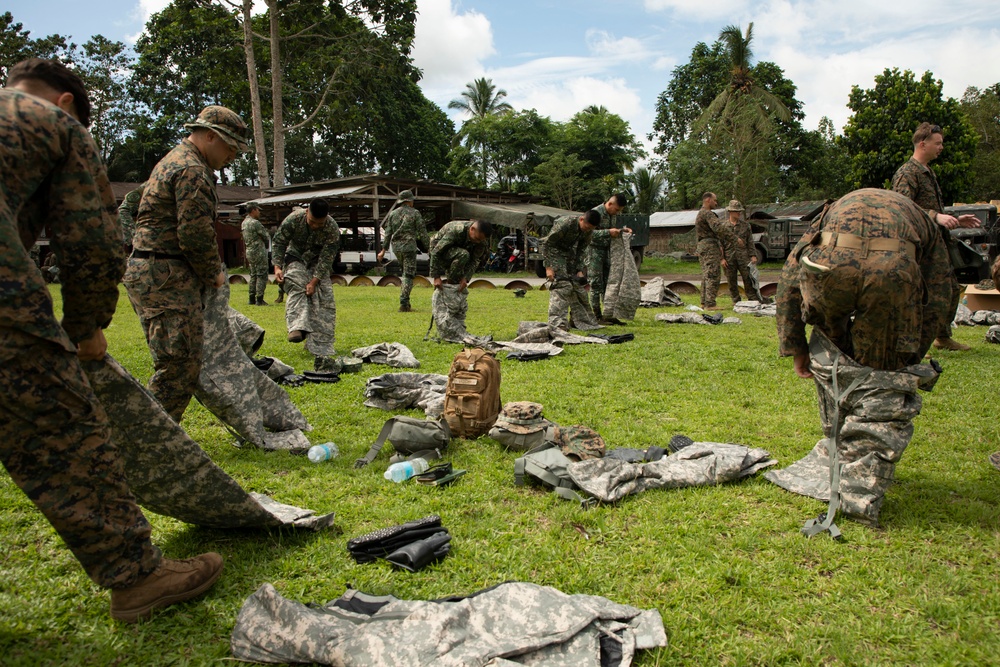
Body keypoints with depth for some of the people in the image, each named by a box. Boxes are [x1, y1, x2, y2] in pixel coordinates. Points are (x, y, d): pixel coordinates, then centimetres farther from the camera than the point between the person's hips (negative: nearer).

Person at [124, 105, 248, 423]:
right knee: (181, 364, -9)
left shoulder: (173, 162, 23)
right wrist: (214, 274, -3)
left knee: (176, 364, 14)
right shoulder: (192, 171, -12)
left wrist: (208, 273, 16)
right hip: (167, 277, -11)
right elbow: (196, 235, -19)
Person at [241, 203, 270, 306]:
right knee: (262, 275, -5)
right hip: (259, 251, -9)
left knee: (253, 275, 14)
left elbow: (245, 240, 14)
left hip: (249, 251, 9)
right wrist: (265, 244, 8)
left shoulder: (244, 223, 12)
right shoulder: (255, 223, -15)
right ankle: (259, 299, -8)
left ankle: (252, 299, 15)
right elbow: (266, 237, -11)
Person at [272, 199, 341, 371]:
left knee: (325, 301, -13)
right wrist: (278, 266, -21)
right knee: (296, 286, -30)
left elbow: (326, 258, -22)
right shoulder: (293, 219, -22)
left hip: (318, 262, 0)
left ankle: (322, 353, -13)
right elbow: (278, 242, -11)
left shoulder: (333, 230, -25)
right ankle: (298, 328, -47)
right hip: (296, 258, 0)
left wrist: (314, 281, -29)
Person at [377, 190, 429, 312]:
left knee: (406, 272, 20)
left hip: (396, 247, 5)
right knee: (409, 275, -3)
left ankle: (405, 301, 16)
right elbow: (422, 232, -5)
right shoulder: (414, 213, -3)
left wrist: (383, 249, 11)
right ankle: (404, 304, -9)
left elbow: (387, 232, 9)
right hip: (409, 246, -5)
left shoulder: (393, 213, 10)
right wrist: (427, 247, 2)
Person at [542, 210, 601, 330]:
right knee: (561, 285, -20)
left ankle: (580, 319, 20)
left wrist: (579, 270, -7)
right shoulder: (564, 224, -30)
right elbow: (547, 243, -23)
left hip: (571, 253, 7)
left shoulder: (589, 231, -11)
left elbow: (582, 250, 2)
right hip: (555, 252, -7)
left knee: (579, 284, 6)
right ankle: (558, 324, -23)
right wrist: (548, 267, -24)